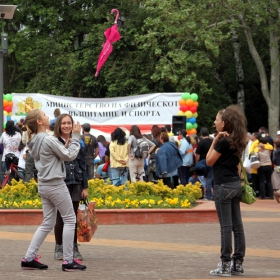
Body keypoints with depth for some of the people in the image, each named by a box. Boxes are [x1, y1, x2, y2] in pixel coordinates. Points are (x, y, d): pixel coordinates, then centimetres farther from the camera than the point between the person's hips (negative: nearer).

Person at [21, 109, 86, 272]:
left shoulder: (35, 142, 11)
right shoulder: (49, 140, -17)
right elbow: (70, 156, -11)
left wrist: (66, 146, 5)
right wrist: (76, 137, -3)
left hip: (44, 185, 9)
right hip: (56, 185, -9)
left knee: (48, 223, 12)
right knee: (70, 220, 1)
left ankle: (29, 258, 8)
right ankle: (68, 261, 1)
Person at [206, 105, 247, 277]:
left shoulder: (223, 142, -15)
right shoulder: (236, 141, 10)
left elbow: (209, 161, -8)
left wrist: (215, 141, -7)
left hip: (224, 186, -9)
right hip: (236, 185, 9)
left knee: (226, 226, -7)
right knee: (237, 225, 9)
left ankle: (225, 265, -5)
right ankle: (238, 263, 13)